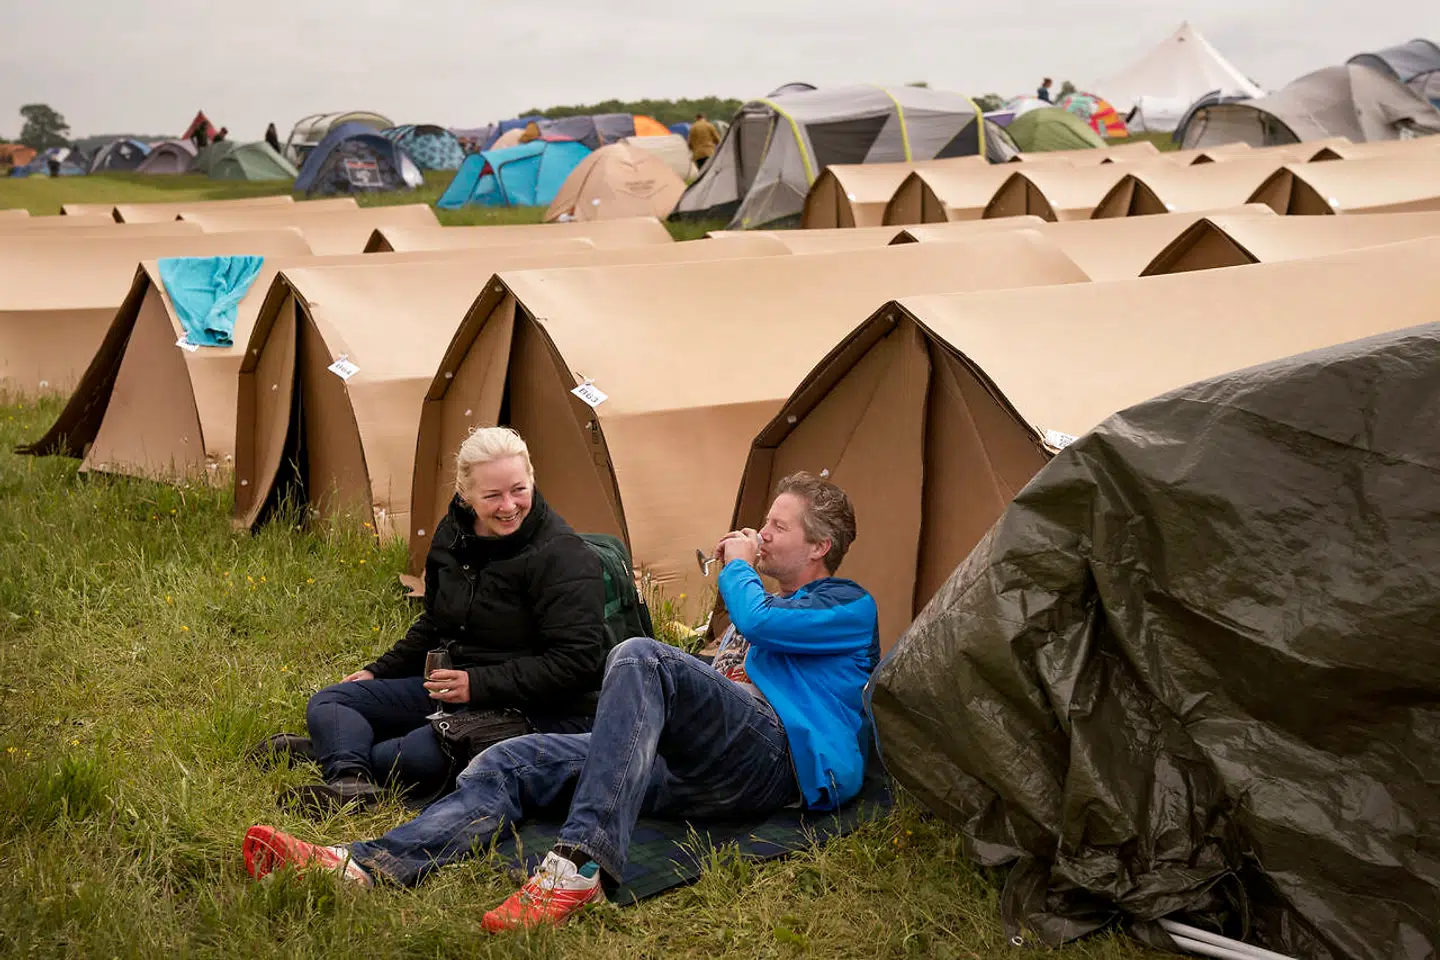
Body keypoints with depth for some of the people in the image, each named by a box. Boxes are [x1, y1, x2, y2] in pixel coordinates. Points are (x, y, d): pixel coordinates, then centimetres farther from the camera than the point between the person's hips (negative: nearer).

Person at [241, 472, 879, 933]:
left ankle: (579, 868, -44)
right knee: (516, 762, -10)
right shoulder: (764, 600, 36)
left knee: (638, 658, -33)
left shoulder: (849, 607, 10)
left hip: (777, 758, -8)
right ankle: (360, 869, -30)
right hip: (701, 767, 8)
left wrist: (737, 569, 8)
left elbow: (763, 622, -12)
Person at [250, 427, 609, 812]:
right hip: (452, 688, 9)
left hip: (535, 710, -8)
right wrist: (378, 672, 19)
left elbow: (575, 660, -23)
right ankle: (350, 779, -29)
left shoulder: (563, 557, -19)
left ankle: (330, 751, -13)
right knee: (327, 704, 0)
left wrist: (479, 685, -23)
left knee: (425, 756, -36)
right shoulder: (453, 534, 5)